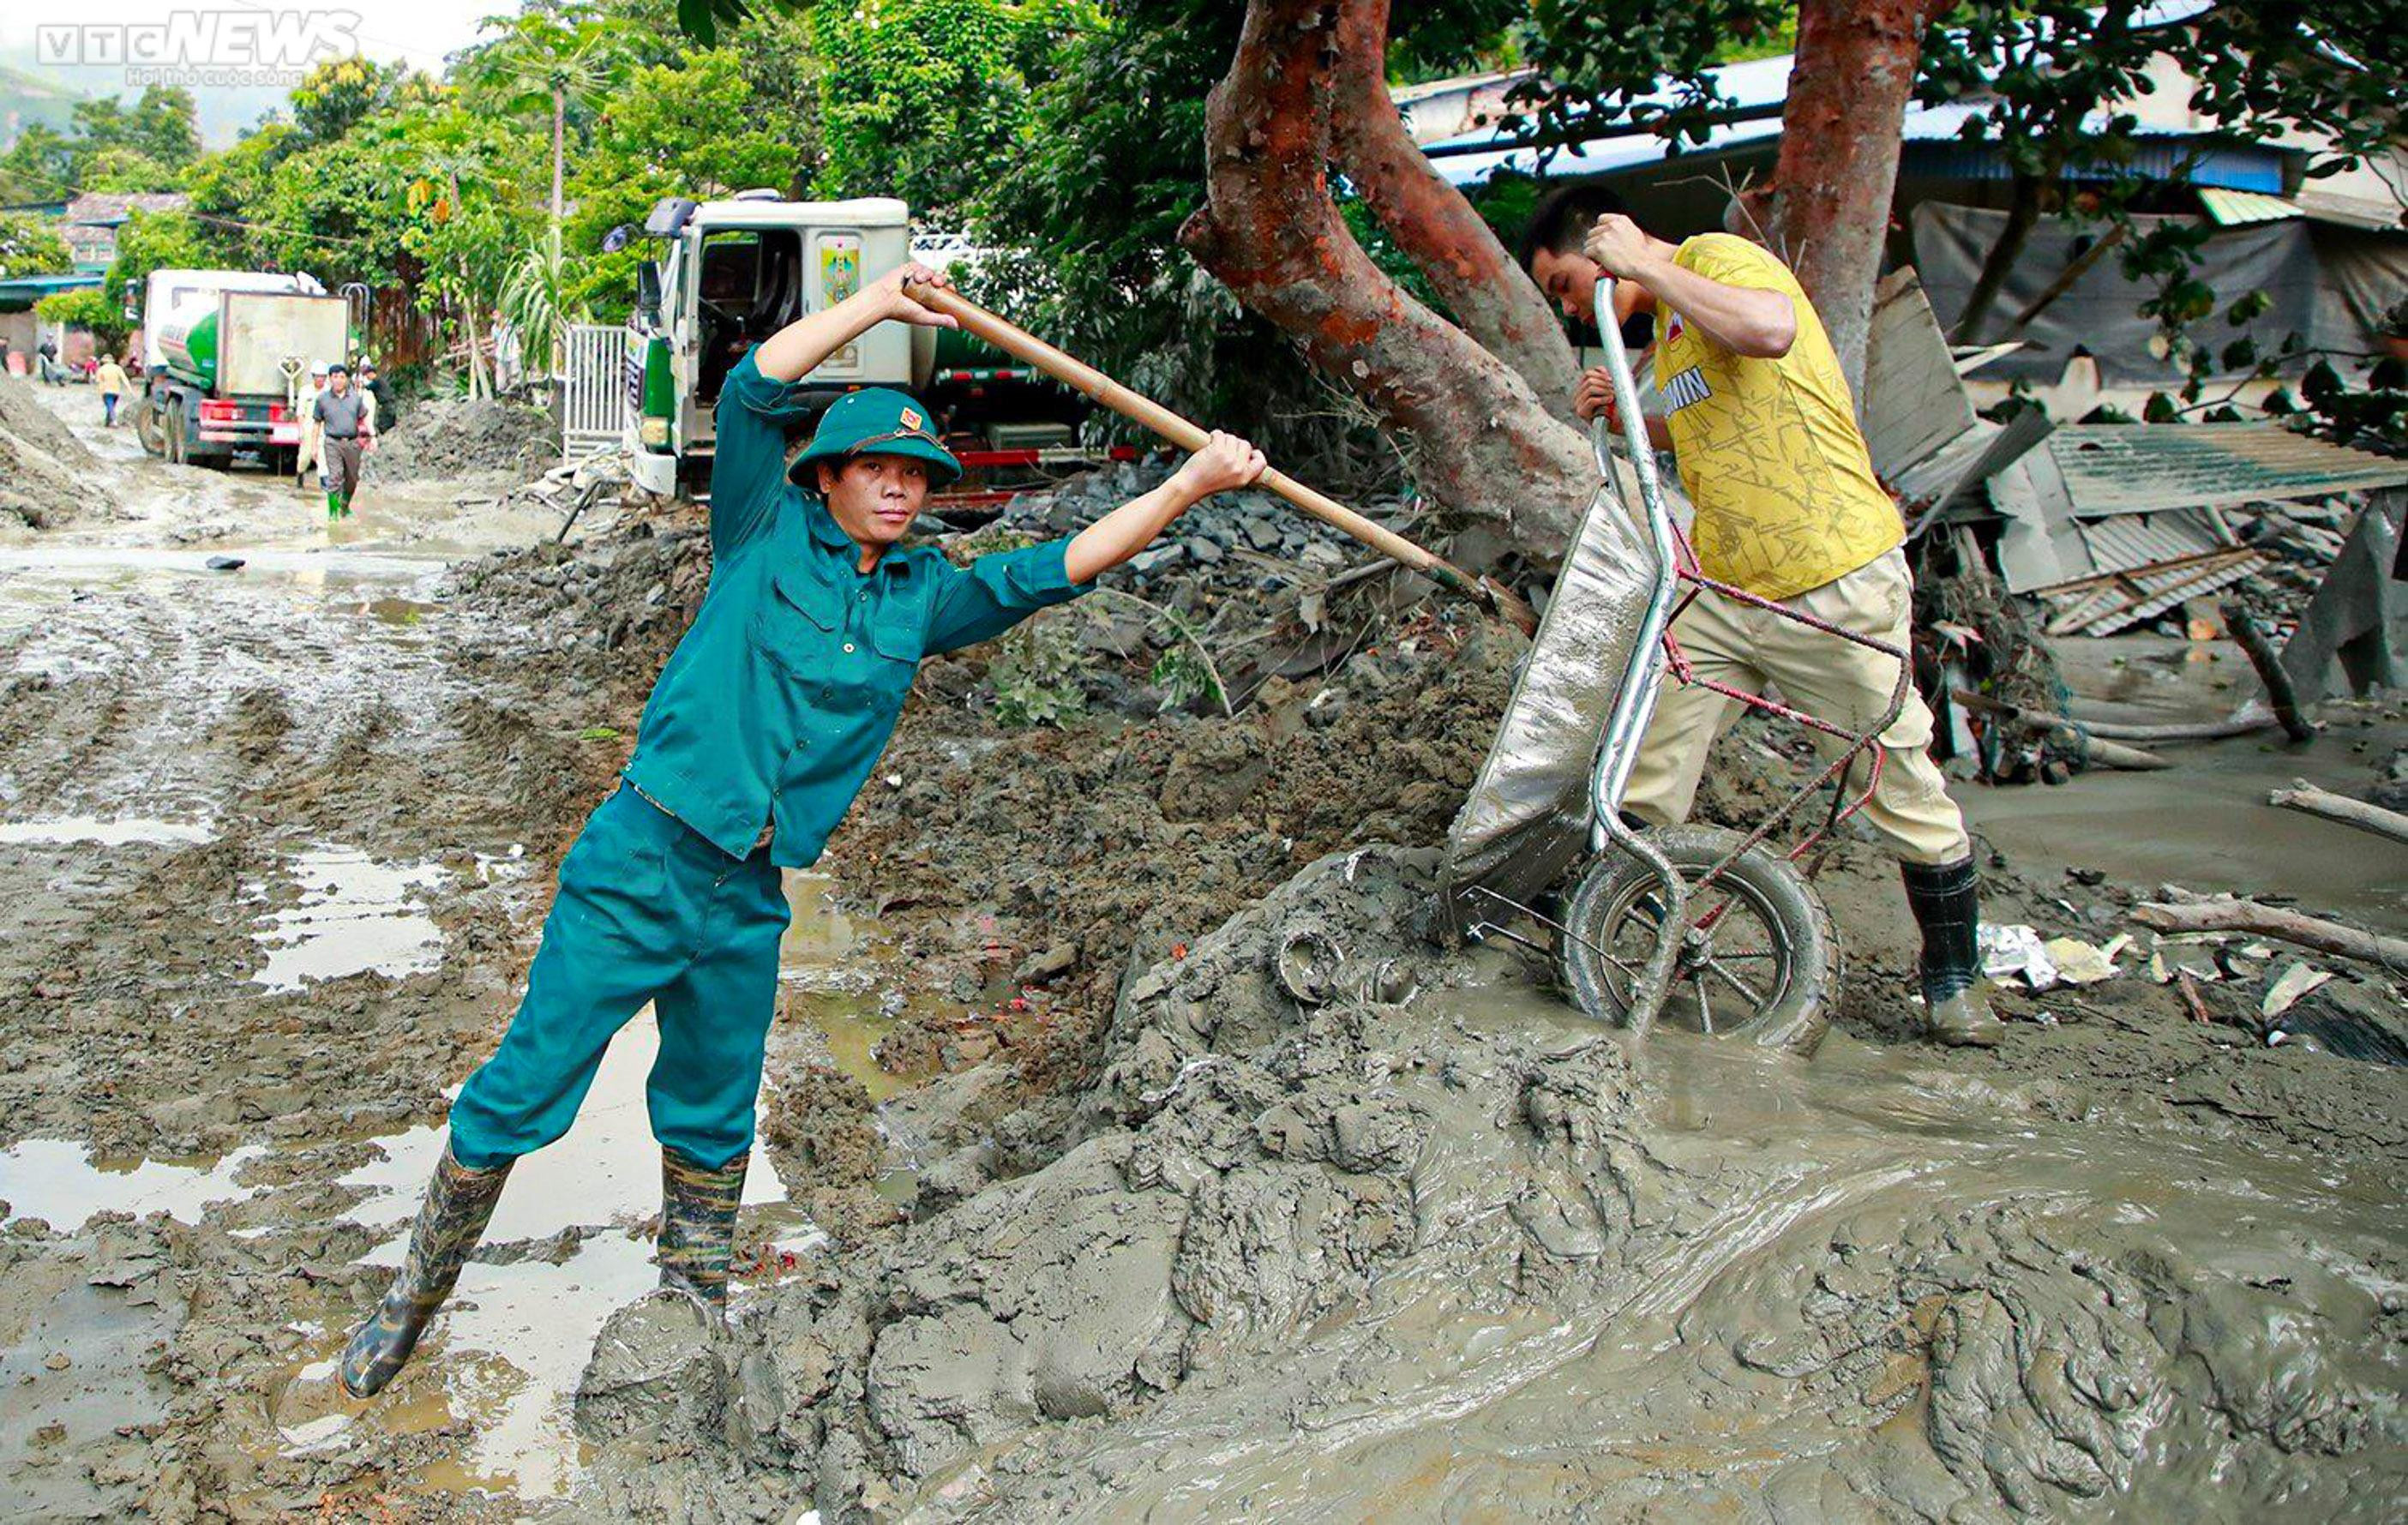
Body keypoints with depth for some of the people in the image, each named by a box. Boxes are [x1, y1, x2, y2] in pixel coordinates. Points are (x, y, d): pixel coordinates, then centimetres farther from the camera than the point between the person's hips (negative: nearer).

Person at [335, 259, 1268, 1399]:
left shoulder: (923, 597, 11)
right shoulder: (766, 535, 0)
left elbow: (1055, 570, 9)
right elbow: (752, 390, -12)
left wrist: (1189, 485, 3)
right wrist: (882, 301, -10)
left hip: (750, 904, 4)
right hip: (639, 865, -4)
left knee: (713, 1129, 17)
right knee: (523, 1092, 2)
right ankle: (411, 1303, 21)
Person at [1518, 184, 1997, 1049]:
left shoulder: (1715, 257, -8)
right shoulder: (1668, 322, 17)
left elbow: (1770, 329, -32)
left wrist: (1644, 264, -21)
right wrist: (1624, 418, 10)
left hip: (1833, 583, -8)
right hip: (1719, 589, 8)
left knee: (1899, 784, 3)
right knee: (1645, 786, 2)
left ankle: (1954, 978, 19)